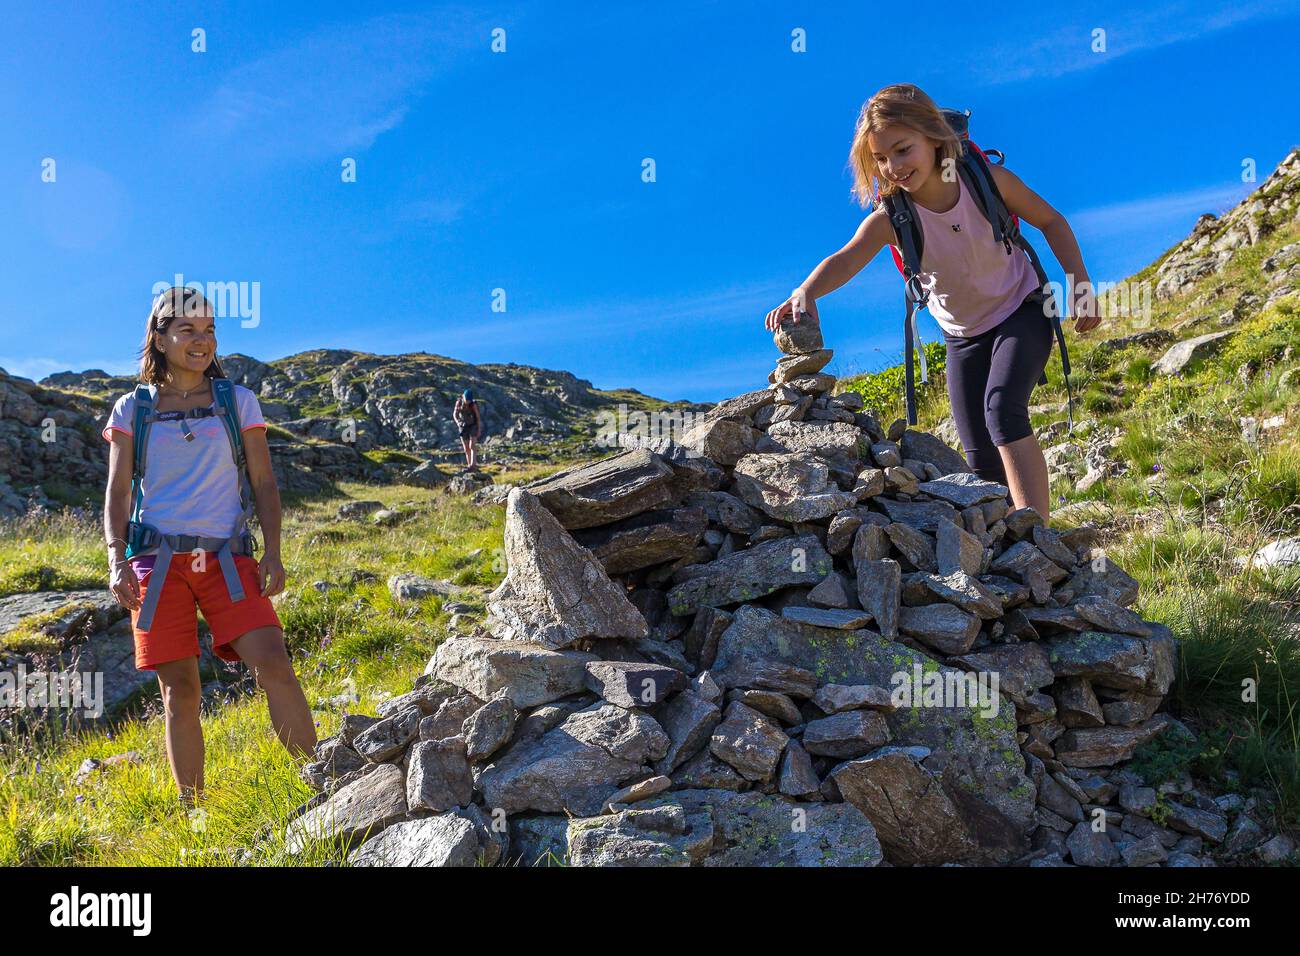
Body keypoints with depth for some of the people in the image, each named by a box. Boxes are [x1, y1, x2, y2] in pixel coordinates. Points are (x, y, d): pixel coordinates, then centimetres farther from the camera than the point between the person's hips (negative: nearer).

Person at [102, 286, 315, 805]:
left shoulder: (238, 401, 9)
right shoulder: (132, 409, 9)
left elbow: (264, 484, 7)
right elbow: (117, 494, 8)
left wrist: (273, 554, -4)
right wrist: (116, 558, -8)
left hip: (227, 557, 0)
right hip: (157, 559, 1)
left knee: (273, 663, -18)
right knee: (179, 689, 0)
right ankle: (192, 813, 11)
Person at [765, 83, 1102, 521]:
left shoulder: (988, 180, -21)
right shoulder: (891, 219, -23)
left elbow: (1051, 222, -4)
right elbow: (844, 259, -43)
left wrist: (1081, 285, -7)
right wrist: (805, 293, -63)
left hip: (1022, 312, -2)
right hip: (964, 336, 3)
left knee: (1003, 411, -30)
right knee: (982, 462, 4)